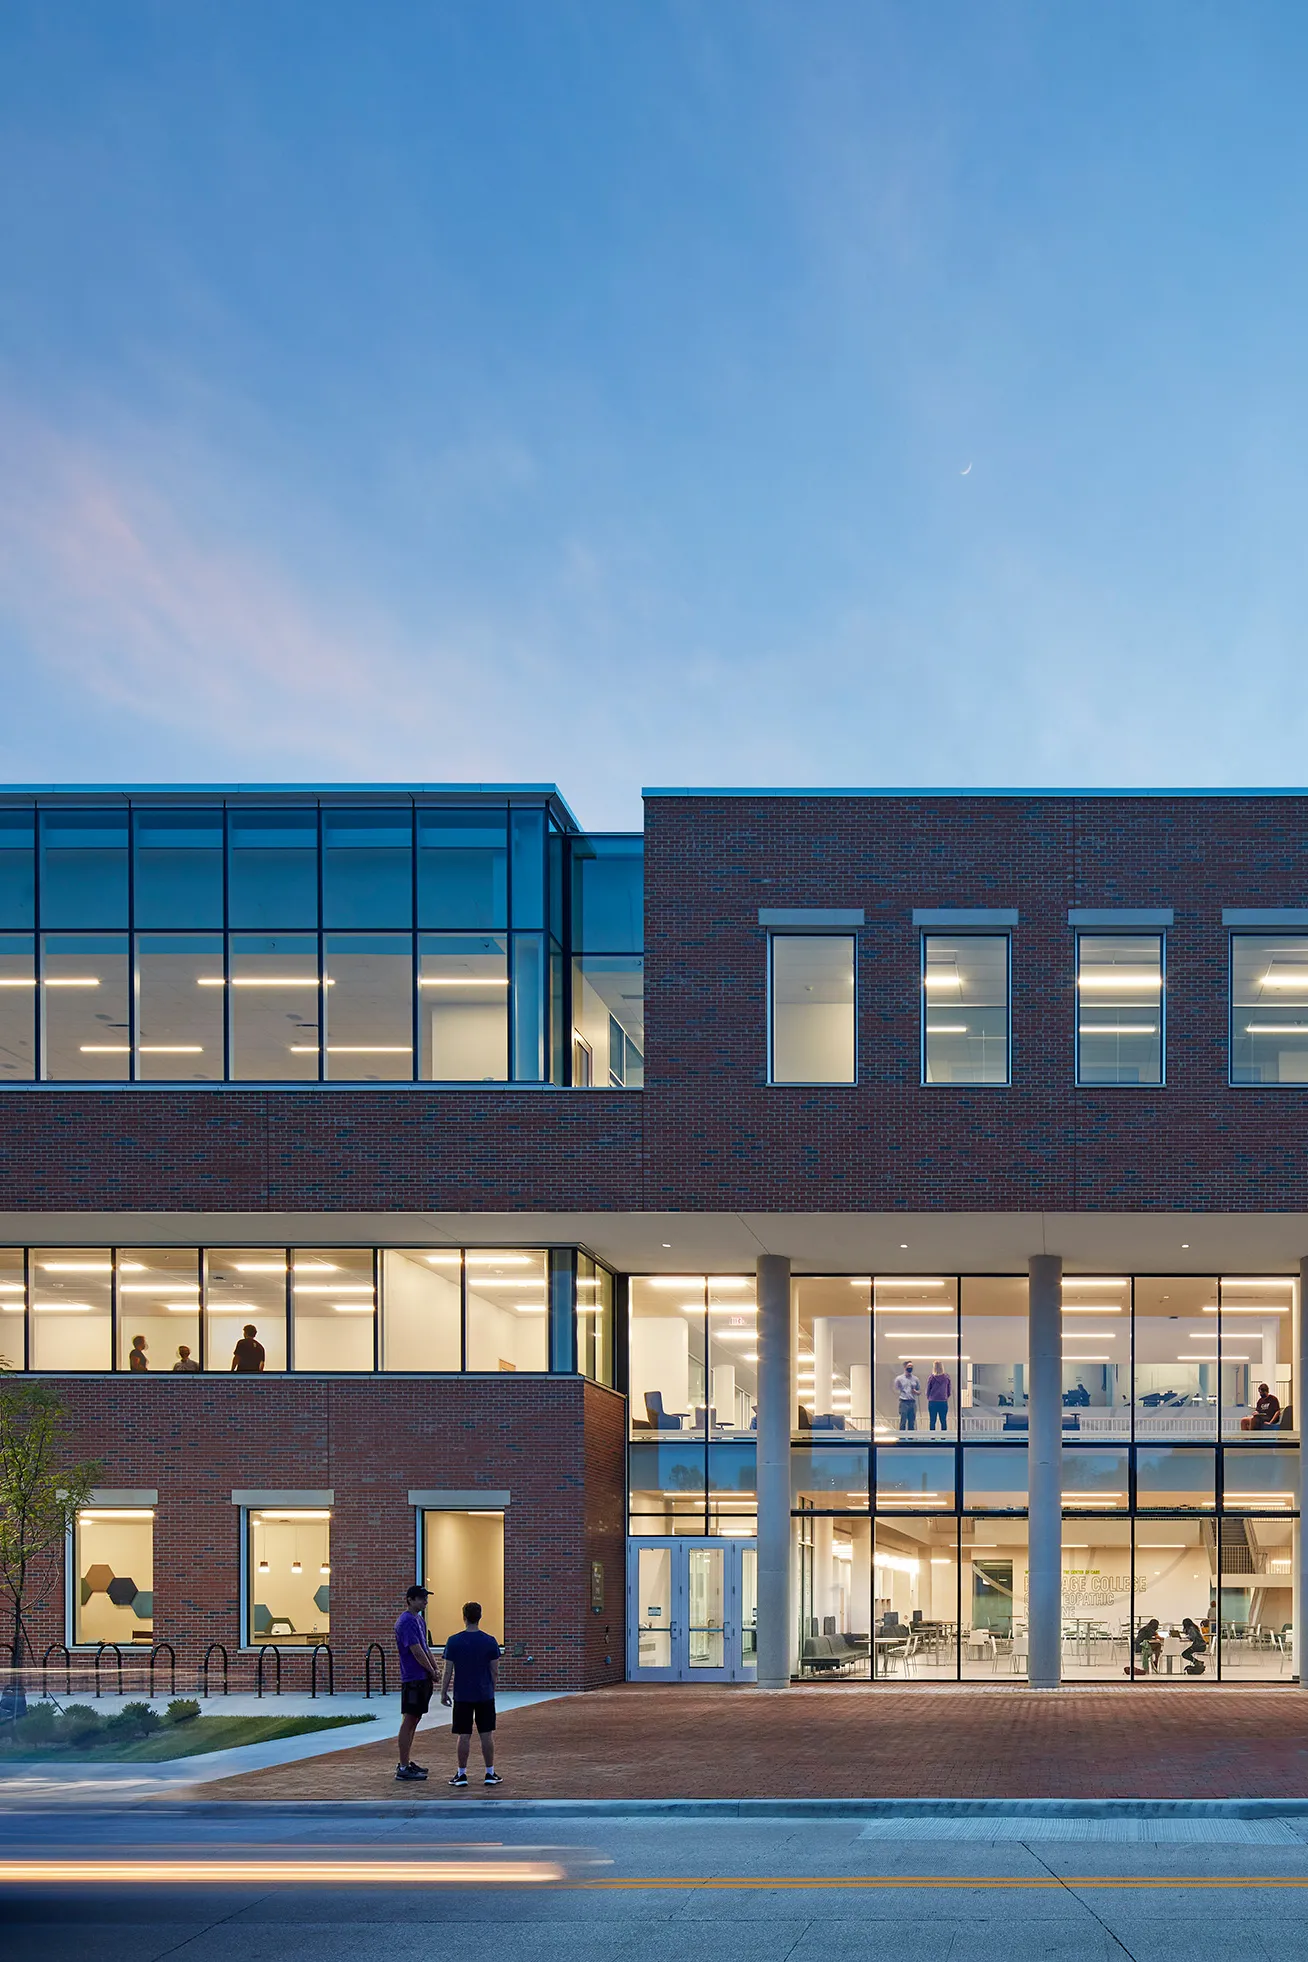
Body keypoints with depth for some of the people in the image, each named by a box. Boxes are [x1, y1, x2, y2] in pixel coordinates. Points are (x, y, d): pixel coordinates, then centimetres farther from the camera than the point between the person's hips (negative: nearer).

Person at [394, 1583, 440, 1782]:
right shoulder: (407, 1622, -16)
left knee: (414, 1720, 14)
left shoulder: (419, 1620, 15)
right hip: (413, 1679, -10)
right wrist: (432, 1672, -7)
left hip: (423, 1679, 10)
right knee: (409, 1721, -7)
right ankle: (403, 1769, -5)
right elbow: (417, 1652, -19)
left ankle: (407, 1763, 22)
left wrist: (435, 1669, 8)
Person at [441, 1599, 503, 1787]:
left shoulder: (454, 1641, -7)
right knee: (487, 1734, 7)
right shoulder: (490, 1641, -4)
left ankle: (461, 1774, 7)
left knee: (464, 1736, 3)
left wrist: (444, 1692, 7)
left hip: (462, 1696, -1)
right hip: (485, 1695, 1)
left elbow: (448, 1671, -4)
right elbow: (495, 1671, 1)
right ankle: (490, 1773, 10)